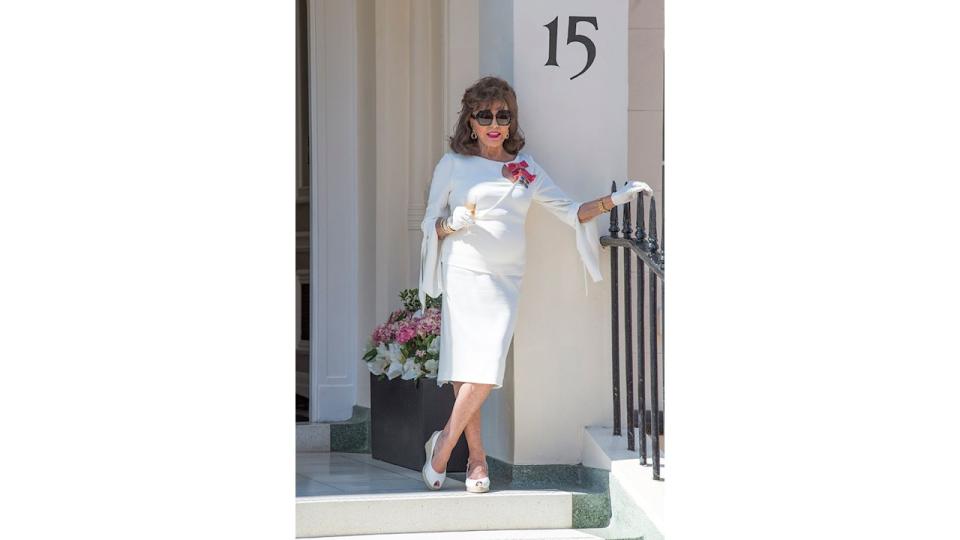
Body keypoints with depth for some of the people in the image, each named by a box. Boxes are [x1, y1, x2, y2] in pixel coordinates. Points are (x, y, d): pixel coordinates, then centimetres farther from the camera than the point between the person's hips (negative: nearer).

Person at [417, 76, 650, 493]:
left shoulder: (526, 168, 14)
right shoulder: (453, 164, 6)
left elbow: (568, 211, 14)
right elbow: (431, 222, 8)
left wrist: (614, 200, 3)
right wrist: (453, 225, -13)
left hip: (506, 279, 3)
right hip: (464, 273, -3)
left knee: (486, 369, -10)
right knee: (469, 367, -9)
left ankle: (444, 444, 4)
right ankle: (476, 456, 3)